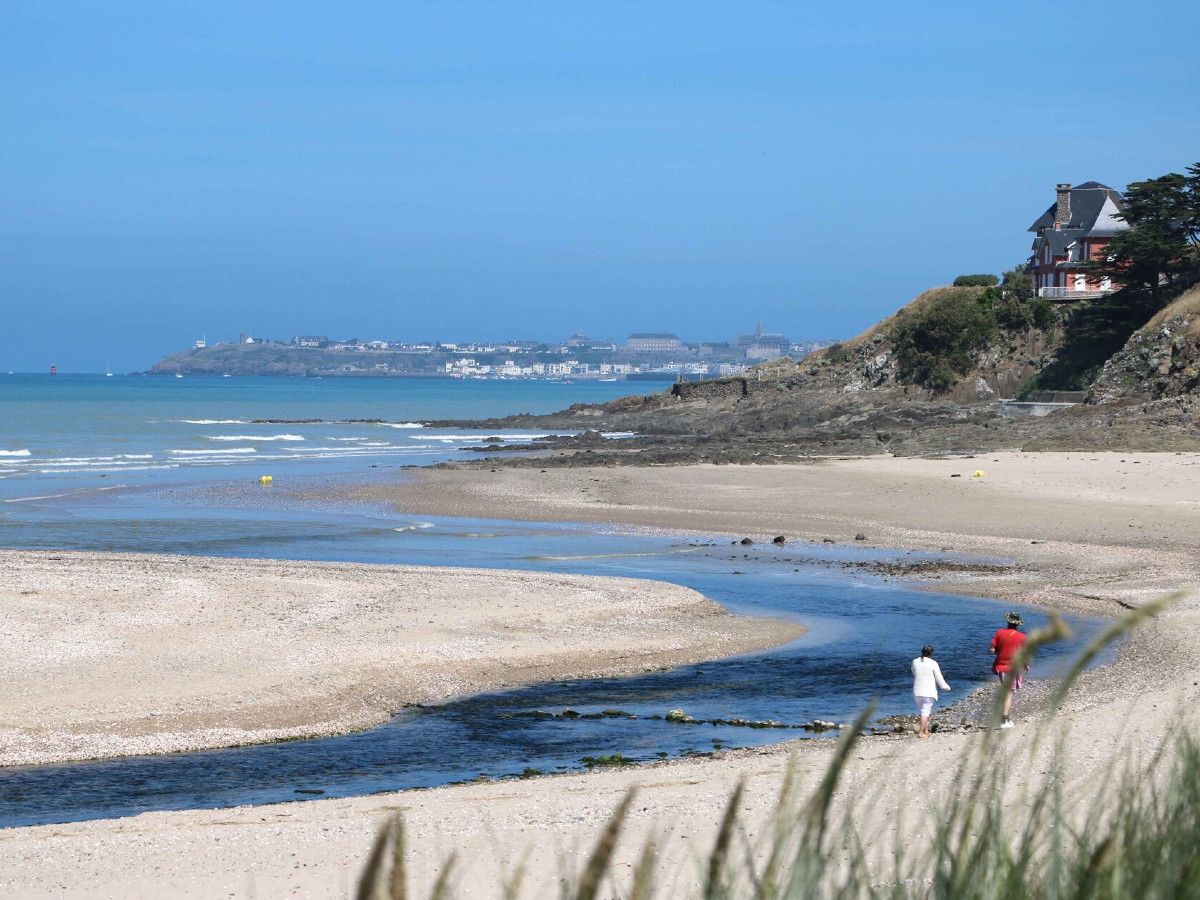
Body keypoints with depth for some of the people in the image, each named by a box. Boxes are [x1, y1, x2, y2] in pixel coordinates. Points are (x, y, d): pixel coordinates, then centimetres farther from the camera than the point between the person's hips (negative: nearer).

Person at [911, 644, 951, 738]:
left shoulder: (915, 662, 1)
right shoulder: (933, 663, -11)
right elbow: (939, 678, -5)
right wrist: (946, 687, 11)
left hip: (917, 691, 4)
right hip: (929, 692, -4)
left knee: (923, 711, 16)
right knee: (925, 712, -1)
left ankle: (926, 731, 20)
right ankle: (921, 733, -6)